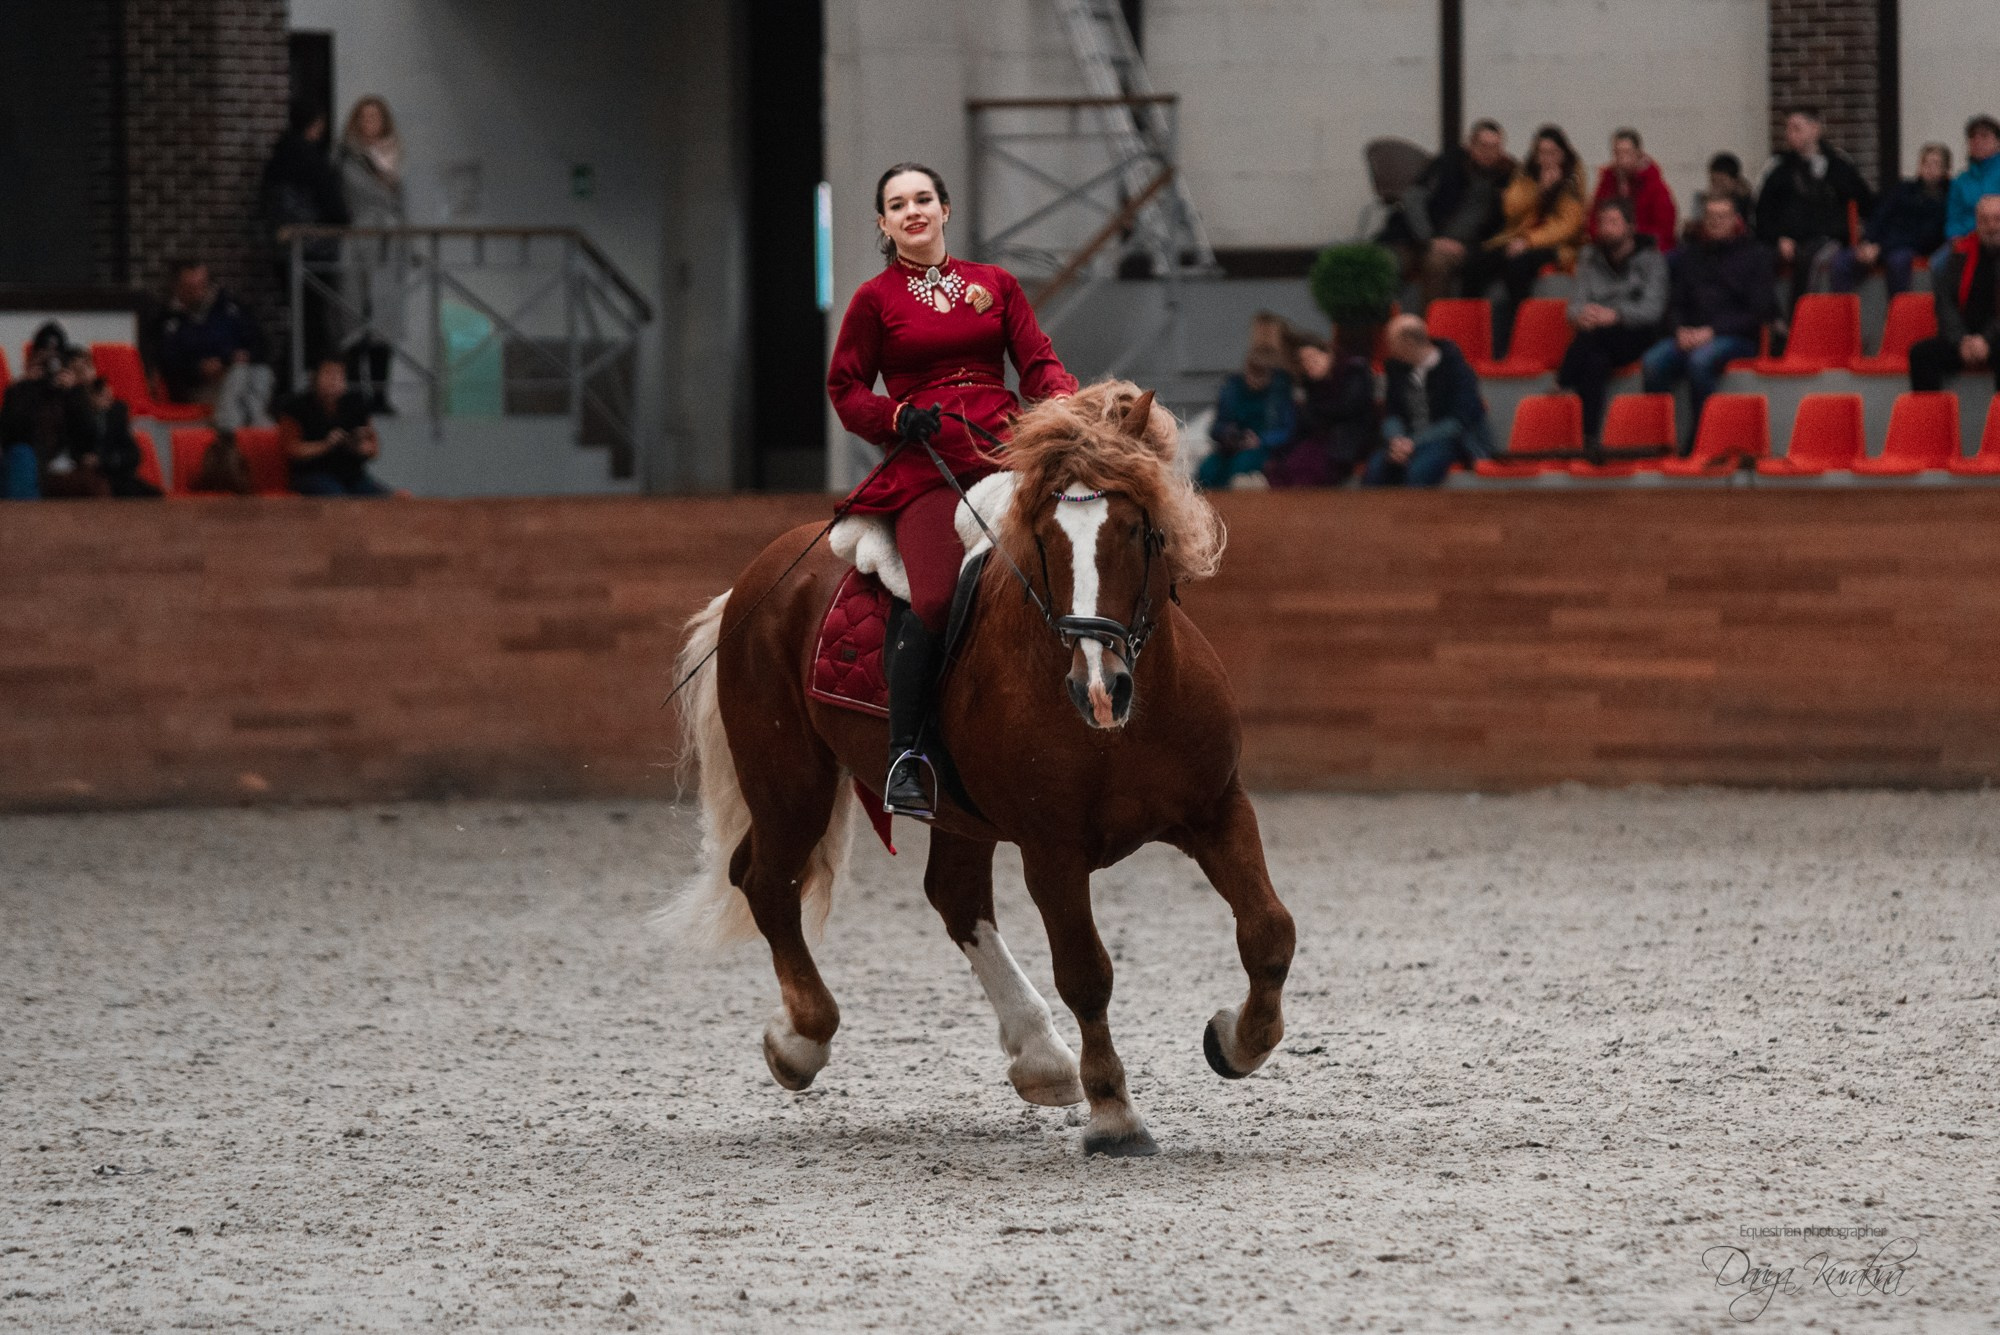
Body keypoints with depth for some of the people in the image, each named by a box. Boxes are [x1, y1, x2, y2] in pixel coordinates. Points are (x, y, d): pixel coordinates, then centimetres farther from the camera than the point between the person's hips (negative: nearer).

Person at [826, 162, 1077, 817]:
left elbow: (1039, 362, 14)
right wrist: (899, 418, -6)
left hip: (1007, 454, 3)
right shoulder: (875, 300, 13)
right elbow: (845, 389, 14)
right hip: (925, 466, -3)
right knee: (938, 596, -28)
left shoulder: (996, 285, 20)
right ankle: (903, 757, -19)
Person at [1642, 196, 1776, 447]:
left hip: (1736, 339, -4)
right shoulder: (1689, 256, 21)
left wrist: (1713, 331, -12)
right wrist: (1681, 330, -5)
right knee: (1652, 362, -27)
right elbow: (1675, 304, 19)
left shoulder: (1755, 255, 7)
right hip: (1690, 336, 4)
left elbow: (1759, 311, -2)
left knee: (1700, 360, -37)